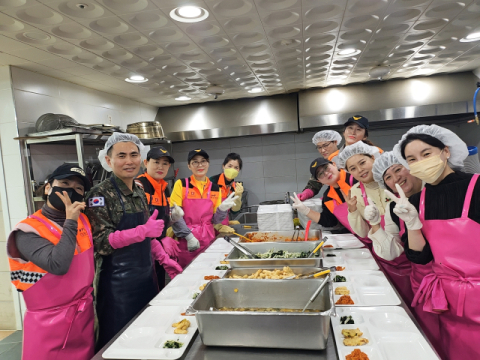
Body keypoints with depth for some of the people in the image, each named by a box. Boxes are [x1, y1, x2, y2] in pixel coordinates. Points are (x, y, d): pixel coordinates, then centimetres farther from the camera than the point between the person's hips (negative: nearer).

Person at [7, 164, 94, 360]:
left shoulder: (83, 220, 3)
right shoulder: (28, 230, -14)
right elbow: (58, 265, -28)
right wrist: (70, 222, -21)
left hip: (84, 316, 5)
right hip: (50, 324, -5)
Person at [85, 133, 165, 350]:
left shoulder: (140, 193, 7)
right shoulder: (101, 194, -14)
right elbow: (101, 243, -19)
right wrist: (144, 231, -27)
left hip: (146, 275, 7)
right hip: (118, 281, -6)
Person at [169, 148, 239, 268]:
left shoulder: (215, 189, 8)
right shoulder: (181, 184, -1)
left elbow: (214, 220, 9)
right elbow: (174, 214, -6)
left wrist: (222, 209, -9)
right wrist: (188, 236, -13)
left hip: (208, 239, 3)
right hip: (185, 241, -3)